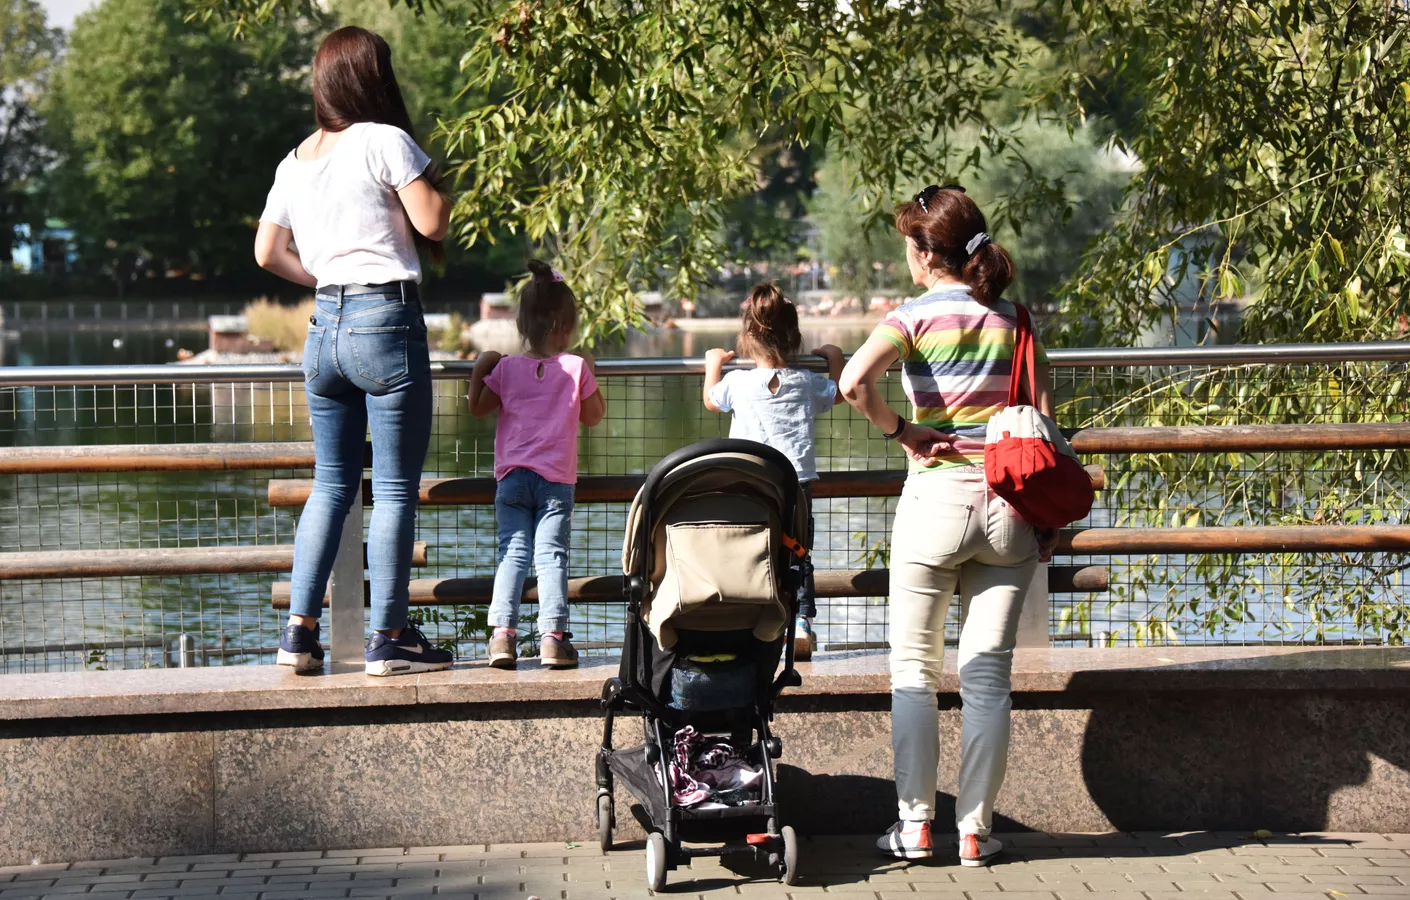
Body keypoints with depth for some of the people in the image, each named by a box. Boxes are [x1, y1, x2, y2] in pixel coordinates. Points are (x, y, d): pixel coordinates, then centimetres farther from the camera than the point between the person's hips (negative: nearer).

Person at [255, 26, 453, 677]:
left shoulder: (294, 162, 13)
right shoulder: (385, 141, -8)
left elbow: (267, 252, 16)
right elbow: (431, 222, -9)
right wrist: (438, 181, 9)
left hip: (324, 327, 7)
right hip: (386, 320, -7)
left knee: (331, 484, 14)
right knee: (396, 488, -1)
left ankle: (300, 631, 10)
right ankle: (389, 639, 0)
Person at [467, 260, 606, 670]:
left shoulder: (507, 368, 2)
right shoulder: (577, 368, -1)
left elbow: (478, 407, 12)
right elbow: (593, 416, 10)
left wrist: (479, 370, 22)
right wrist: (590, 376, 20)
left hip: (512, 477, 1)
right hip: (557, 479, -1)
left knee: (512, 553, 2)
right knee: (551, 554, -3)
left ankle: (502, 632, -7)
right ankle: (553, 636, -10)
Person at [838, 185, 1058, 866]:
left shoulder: (919, 313, -6)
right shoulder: (1015, 318, 6)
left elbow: (854, 382, -23)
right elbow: (1043, 420, 5)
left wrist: (901, 432, -7)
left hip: (937, 497, -3)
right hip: (1009, 504, 3)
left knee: (914, 668, 8)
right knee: (988, 674, 6)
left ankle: (914, 824, 7)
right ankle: (975, 830, 8)